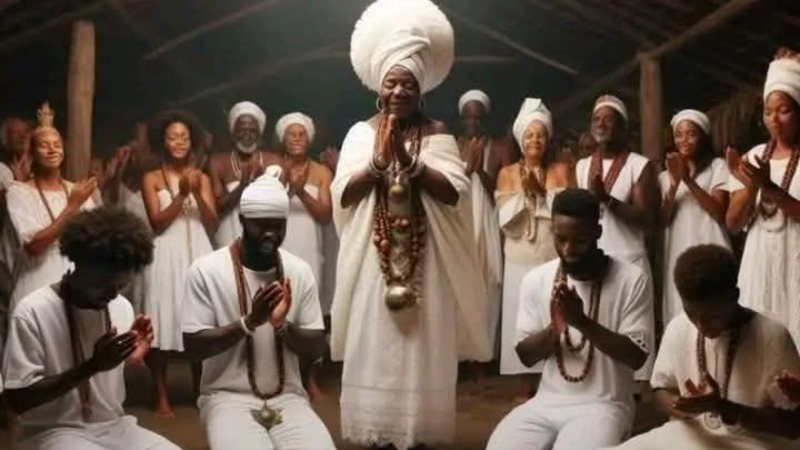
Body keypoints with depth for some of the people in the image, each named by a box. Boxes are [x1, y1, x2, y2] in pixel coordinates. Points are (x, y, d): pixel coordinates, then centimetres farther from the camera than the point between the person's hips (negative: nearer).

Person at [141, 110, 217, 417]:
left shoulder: (202, 178, 12)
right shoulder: (151, 178, 5)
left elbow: (212, 225, 5)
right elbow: (157, 223, -5)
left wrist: (198, 194, -8)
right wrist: (181, 194, -13)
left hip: (198, 255, 2)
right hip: (167, 256, -2)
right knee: (164, 323, -5)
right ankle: (162, 396, 3)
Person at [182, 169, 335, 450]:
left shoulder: (300, 271, 3)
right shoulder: (206, 270, -7)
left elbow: (316, 349, 4)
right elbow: (193, 347, -7)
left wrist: (282, 324, -16)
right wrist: (249, 322, -19)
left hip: (288, 396, 3)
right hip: (228, 397, -3)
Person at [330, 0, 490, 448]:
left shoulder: (437, 134, 3)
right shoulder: (361, 132, 5)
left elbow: (456, 192, -9)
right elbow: (343, 194, -3)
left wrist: (409, 160, -15)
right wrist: (378, 160, -14)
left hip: (426, 260, -1)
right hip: (375, 258, 1)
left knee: (424, 350, 2)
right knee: (374, 348, 3)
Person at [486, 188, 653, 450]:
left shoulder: (631, 279, -7)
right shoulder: (536, 279, 3)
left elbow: (637, 356, -10)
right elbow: (526, 356, 5)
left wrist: (583, 322, -22)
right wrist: (554, 327, -15)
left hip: (603, 405, -3)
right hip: (546, 402, 3)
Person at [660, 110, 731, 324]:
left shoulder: (718, 166, 5)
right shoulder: (666, 175, 17)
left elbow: (720, 213, -6)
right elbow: (663, 220, 6)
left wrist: (689, 180, -13)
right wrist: (674, 184, -8)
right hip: (678, 255, 3)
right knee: (680, 315, 0)